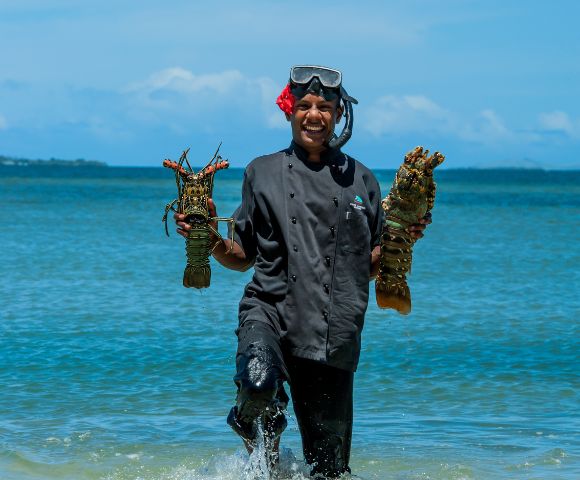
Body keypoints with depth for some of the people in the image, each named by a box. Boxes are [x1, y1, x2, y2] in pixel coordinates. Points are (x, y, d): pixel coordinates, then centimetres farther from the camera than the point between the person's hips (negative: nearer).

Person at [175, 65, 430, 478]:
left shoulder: (360, 181, 11)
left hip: (334, 336, 1)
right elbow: (242, 258, 13)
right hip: (270, 314, -1)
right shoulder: (263, 173, 10)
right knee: (259, 384, -35)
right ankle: (264, 436, -1)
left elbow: (370, 267, 15)